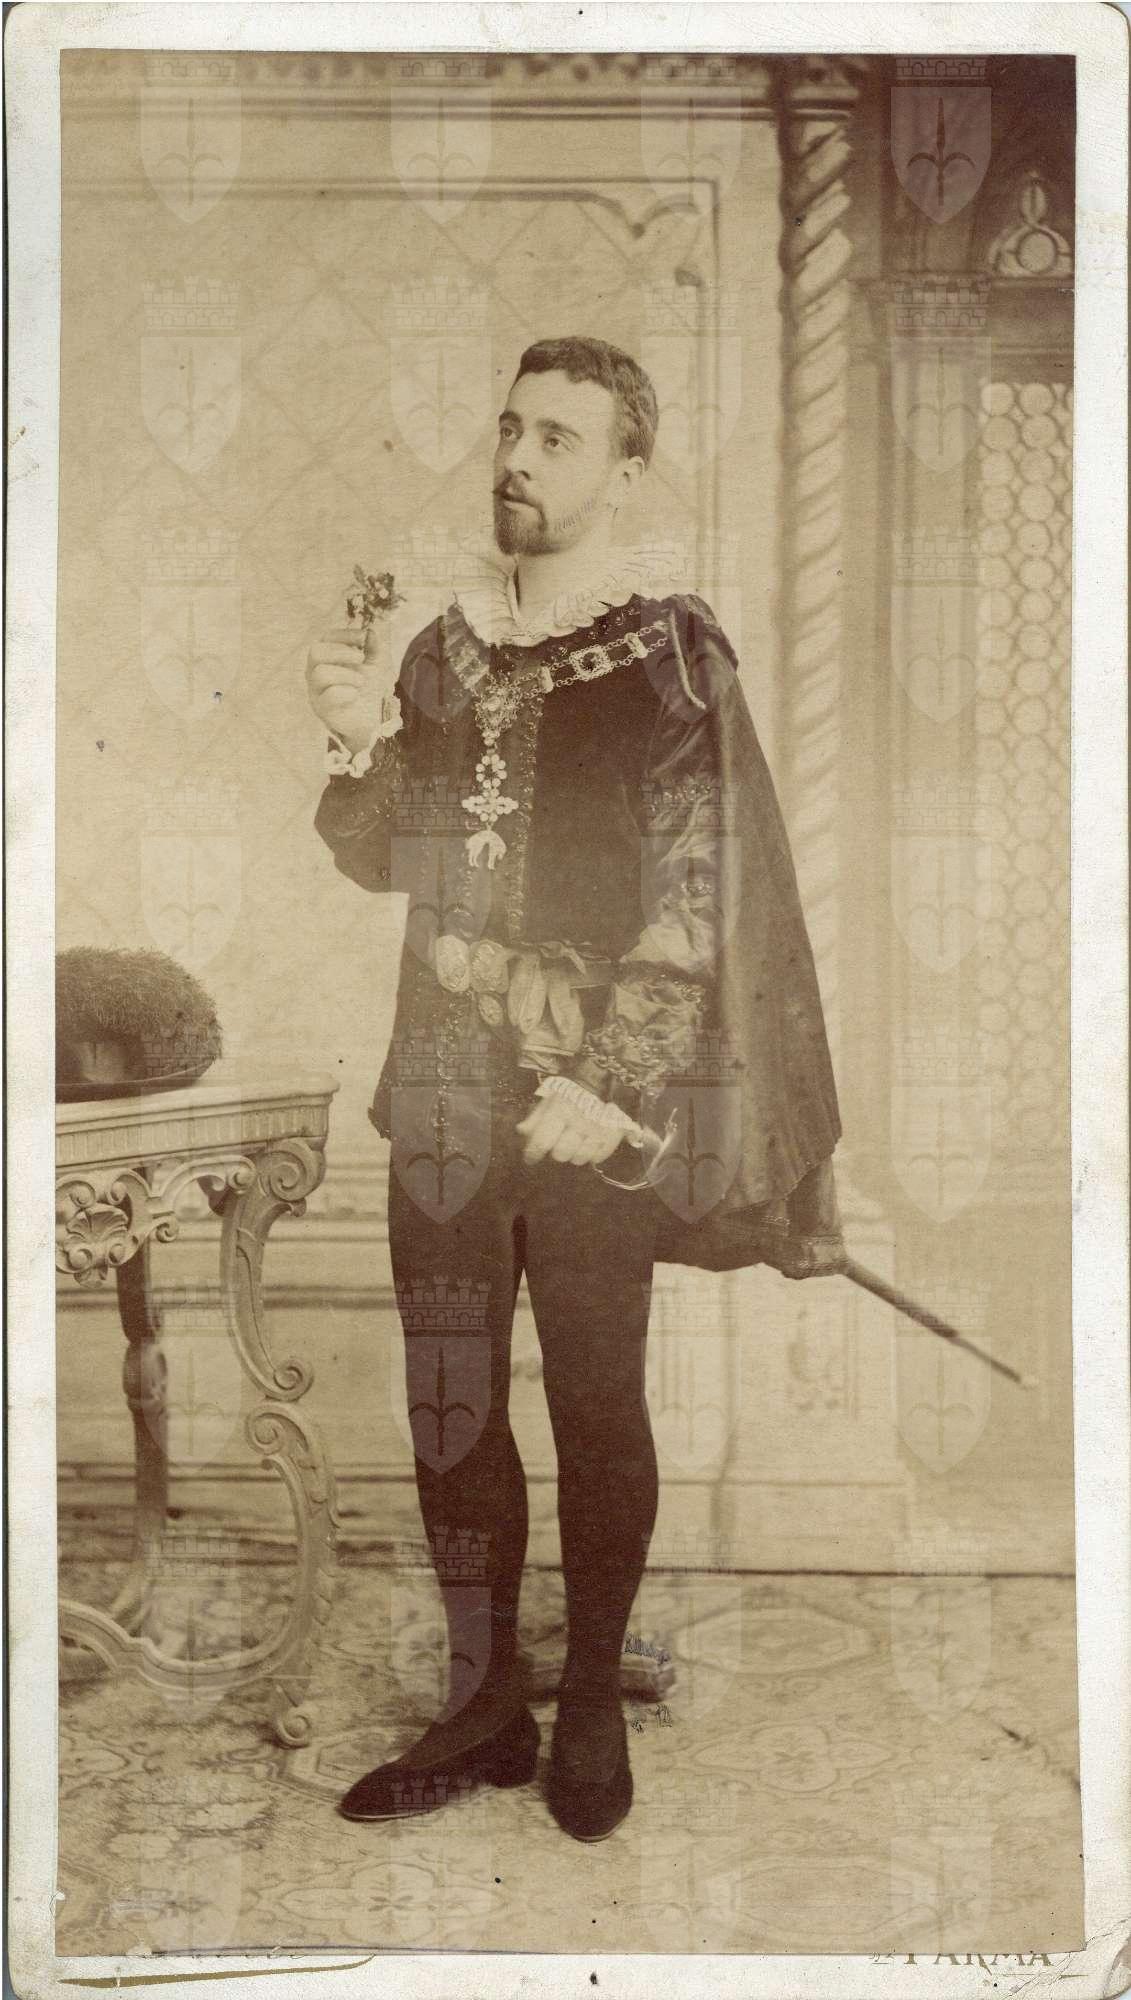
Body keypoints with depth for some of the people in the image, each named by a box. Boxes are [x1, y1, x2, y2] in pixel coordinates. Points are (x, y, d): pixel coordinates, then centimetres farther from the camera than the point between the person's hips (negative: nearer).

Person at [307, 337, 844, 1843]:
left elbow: (695, 899, -11)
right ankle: (485, 1704, 24)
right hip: (444, 1081, 5)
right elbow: (382, 862, 12)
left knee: (595, 1404, 7)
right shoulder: (450, 635, 8)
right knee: (448, 1403, 9)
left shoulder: (673, 653, -7)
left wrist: (609, 1088, -15)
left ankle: (594, 1705, 25)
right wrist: (361, 746, -7)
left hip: (593, 1097, -5)